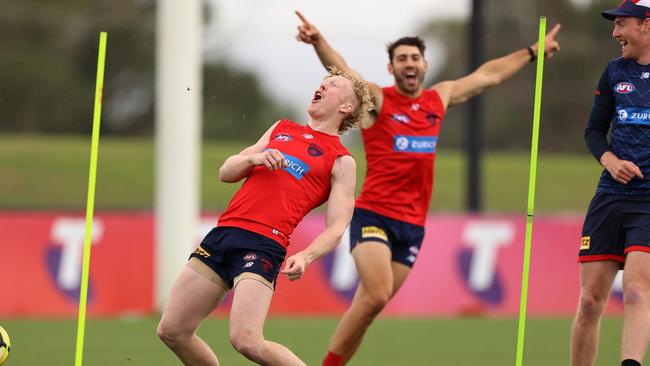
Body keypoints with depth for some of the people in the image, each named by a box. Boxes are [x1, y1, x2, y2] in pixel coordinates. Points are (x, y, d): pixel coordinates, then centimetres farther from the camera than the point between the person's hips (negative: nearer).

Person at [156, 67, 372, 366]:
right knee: (172, 330, 2)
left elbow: (336, 228, -1)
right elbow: (226, 172, 22)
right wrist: (254, 158, 1)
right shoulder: (282, 129, 24)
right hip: (223, 232, 6)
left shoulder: (341, 161, 7)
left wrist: (305, 257, -20)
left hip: (263, 243, -6)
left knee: (247, 341, -23)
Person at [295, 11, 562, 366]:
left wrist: (533, 52, 38)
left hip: (413, 225, 5)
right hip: (374, 215, -5)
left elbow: (487, 75, 28)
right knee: (375, 296, -22)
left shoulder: (439, 98, 14)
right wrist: (318, 41, -40)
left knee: (368, 306, 1)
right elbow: (341, 72, -20)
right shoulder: (376, 100, -2)